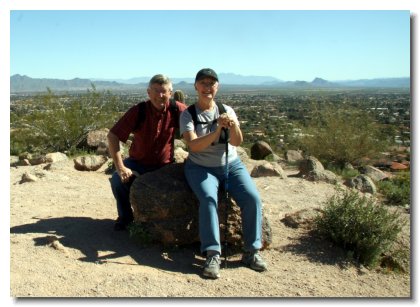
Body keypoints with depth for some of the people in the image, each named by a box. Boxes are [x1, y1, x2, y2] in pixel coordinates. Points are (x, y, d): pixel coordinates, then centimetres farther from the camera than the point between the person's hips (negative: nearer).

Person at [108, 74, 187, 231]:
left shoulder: (177, 109, -15)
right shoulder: (138, 111, -17)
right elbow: (112, 136, -18)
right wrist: (120, 167, -24)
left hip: (165, 165, 1)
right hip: (138, 162, -1)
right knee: (118, 180, -24)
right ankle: (125, 216, 7)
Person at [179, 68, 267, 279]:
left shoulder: (227, 110, 2)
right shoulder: (188, 115, -5)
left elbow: (237, 142, -11)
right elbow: (193, 145, -19)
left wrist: (233, 127, -32)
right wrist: (217, 130, -32)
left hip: (231, 165, 3)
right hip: (200, 167, -2)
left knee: (253, 198, -20)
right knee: (209, 198, -33)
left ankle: (251, 251, -7)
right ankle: (212, 255, -29)